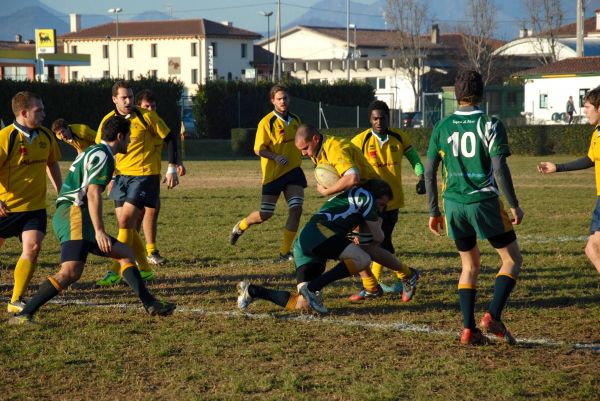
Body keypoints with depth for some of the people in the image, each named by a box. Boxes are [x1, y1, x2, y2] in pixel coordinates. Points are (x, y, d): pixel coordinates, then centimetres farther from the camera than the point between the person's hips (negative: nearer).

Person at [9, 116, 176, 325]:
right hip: (74, 214, -11)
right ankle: (23, 315, -26)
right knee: (71, 272, -24)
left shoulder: (93, 152, 25)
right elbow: (93, 193, -17)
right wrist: (99, 231, -21)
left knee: (124, 252, 13)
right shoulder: (103, 156, -6)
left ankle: (150, 304, 8)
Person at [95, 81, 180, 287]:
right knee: (125, 225, 6)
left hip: (145, 175, -6)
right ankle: (144, 269, 19)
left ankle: (115, 272, -11)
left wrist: (172, 168, -6)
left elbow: (170, 139, -2)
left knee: (126, 222, -14)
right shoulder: (108, 121, 3)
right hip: (121, 175, 6)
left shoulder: (146, 116, -9)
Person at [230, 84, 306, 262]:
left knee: (296, 209, -12)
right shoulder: (267, 122, -11)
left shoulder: (295, 120, 8)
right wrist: (275, 156, -27)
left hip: (293, 171, 4)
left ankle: (284, 253, -4)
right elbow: (258, 149, -12)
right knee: (265, 215, 1)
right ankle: (240, 226, 34)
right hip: (273, 173, -4)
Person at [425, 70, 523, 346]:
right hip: (484, 202, -4)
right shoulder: (490, 125, -7)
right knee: (512, 259, 9)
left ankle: (468, 329, 9)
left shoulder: (442, 127, 6)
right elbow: (499, 169, -14)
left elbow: (429, 172, 7)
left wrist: (434, 212, 16)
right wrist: (514, 206, -5)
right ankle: (492, 316, -8)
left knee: (470, 264, 18)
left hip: (453, 204, 4)